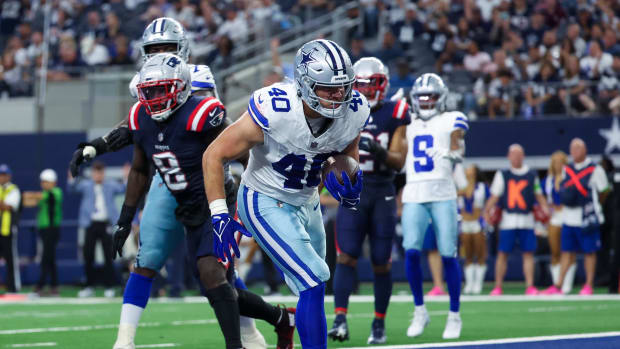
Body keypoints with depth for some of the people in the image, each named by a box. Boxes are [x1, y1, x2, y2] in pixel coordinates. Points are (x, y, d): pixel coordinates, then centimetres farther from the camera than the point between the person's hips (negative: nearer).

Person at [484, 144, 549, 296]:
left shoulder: (532, 175, 11)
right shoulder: (502, 175, 7)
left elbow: (538, 195, 14)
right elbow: (495, 196, 3)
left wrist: (545, 209, -3)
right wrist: (486, 211, -9)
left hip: (527, 220, 2)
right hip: (508, 220, -2)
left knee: (528, 253, -2)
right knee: (503, 253, -2)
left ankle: (530, 286, 1)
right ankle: (498, 286, 3)